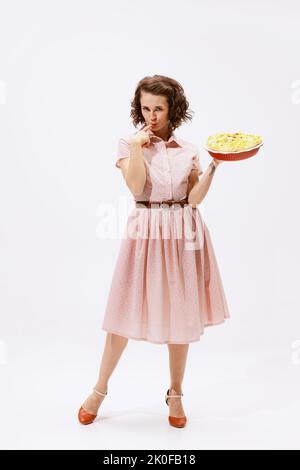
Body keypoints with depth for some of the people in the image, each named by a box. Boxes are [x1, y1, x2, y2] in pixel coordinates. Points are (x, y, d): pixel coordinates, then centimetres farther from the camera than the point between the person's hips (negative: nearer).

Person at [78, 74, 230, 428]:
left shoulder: (188, 149, 7)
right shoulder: (129, 144, 2)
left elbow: (194, 198, -1)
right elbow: (136, 187, -13)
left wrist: (215, 165, -10)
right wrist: (138, 144, -13)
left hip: (183, 235, 3)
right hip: (145, 233, -2)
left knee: (181, 317, 8)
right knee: (127, 310, 4)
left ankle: (175, 394, 28)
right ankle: (99, 390, 25)